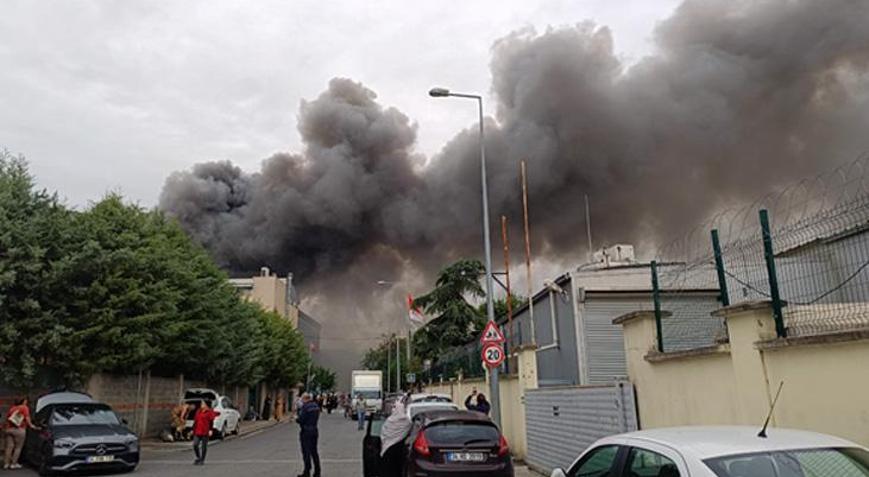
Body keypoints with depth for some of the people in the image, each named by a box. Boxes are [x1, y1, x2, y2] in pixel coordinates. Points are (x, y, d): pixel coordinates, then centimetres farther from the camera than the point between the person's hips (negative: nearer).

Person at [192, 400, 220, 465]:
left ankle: (202, 460, 13)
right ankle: (198, 458, 19)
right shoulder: (198, 411, 12)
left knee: (204, 446, 2)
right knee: (195, 445, -2)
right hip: (197, 431, 5)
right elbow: (195, 421, 17)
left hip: (205, 432, -5)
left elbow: (211, 422, -6)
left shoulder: (209, 412, -5)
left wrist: (210, 430, -13)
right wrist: (193, 430, 16)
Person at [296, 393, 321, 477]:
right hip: (314, 431, 7)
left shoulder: (305, 406, -17)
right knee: (314, 451, 15)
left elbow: (301, 419, -18)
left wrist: (296, 419, 2)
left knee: (306, 451, 2)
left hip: (306, 431, -7)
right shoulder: (316, 406, 7)